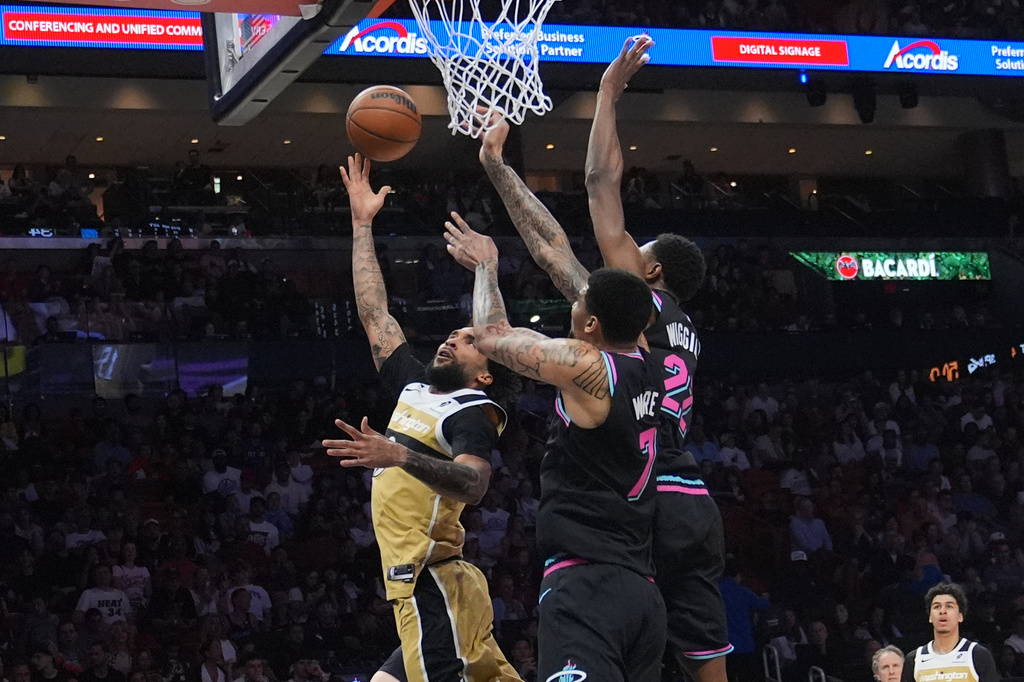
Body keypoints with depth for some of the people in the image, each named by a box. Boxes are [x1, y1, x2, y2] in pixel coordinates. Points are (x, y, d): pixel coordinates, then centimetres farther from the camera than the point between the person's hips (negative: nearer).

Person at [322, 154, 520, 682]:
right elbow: (374, 313, 24)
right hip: (419, 584, 8)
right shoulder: (416, 389, 18)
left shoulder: (474, 413, -6)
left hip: (434, 589, -8)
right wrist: (362, 224, 25)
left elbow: (473, 484, -26)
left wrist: (399, 456, -40)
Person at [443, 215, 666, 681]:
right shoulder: (646, 369, 12)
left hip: (585, 585, -9)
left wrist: (487, 265, 23)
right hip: (641, 591, 9)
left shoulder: (586, 367, -8)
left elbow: (492, 336, 7)